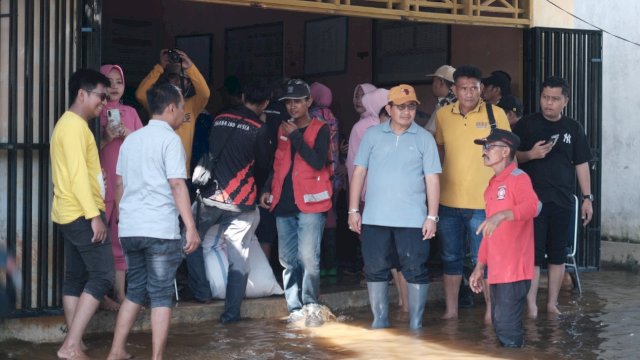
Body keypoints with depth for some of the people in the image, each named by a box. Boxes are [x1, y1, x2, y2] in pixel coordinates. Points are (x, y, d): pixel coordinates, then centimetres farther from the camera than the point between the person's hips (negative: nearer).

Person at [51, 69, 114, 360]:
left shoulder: (71, 124, 18)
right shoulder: (75, 125, -14)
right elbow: (78, 174, -22)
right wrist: (94, 215, -23)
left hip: (71, 214, 11)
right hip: (81, 214, -11)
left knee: (76, 278, 9)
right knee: (102, 276, -11)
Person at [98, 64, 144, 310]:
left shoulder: (130, 112, 13)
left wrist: (128, 135, -6)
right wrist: (106, 137, -15)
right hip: (101, 184, -4)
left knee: (121, 241, 6)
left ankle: (120, 293, 11)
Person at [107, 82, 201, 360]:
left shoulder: (131, 139, 14)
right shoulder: (169, 139, -7)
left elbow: (119, 183, 17)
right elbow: (177, 185, -15)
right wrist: (191, 227, -15)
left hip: (130, 228, 7)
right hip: (160, 230, -7)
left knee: (135, 291, 17)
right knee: (161, 295, 1)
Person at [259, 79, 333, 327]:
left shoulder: (320, 129, 0)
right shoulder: (282, 129, 15)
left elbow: (318, 162, -15)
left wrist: (295, 136, -15)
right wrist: (268, 189, 11)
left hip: (309, 204, -5)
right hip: (283, 204, 5)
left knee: (308, 258, -12)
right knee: (288, 260, 5)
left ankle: (311, 307, -2)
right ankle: (295, 308, 10)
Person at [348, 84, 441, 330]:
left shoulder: (424, 138, 3)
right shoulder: (373, 135, 6)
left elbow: (432, 179, 1)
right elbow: (359, 172, 7)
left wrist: (432, 216, -5)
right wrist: (353, 210, 2)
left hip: (412, 219, -1)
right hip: (375, 218, 2)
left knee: (415, 270, 0)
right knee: (375, 270, 7)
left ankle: (415, 323, 10)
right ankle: (379, 320, 19)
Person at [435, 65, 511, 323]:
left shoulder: (495, 114, -5)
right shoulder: (442, 115, 3)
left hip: (483, 201, -3)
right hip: (448, 200, 3)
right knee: (450, 258, 12)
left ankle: (491, 311, 13)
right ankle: (451, 309, 23)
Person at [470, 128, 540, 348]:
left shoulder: (518, 178, -9)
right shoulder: (492, 186, 18)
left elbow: (534, 206, -29)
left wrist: (502, 215, -43)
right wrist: (480, 266, 20)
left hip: (514, 269, -9)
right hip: (496, 270, 9)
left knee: (507, 326, -9)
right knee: (499, 324, 12)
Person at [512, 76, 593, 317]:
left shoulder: (573, 128, 8)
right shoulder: (526, 125, 1)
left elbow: (582, 163, 10)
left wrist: (587, 198, 6)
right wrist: (530, 154, -16)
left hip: (562, 201, 3)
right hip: (532, 200, -2)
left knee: (558, 255, 7)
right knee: (533, 254, -4)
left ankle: (552, 304, 17)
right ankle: (531, 305, 1)